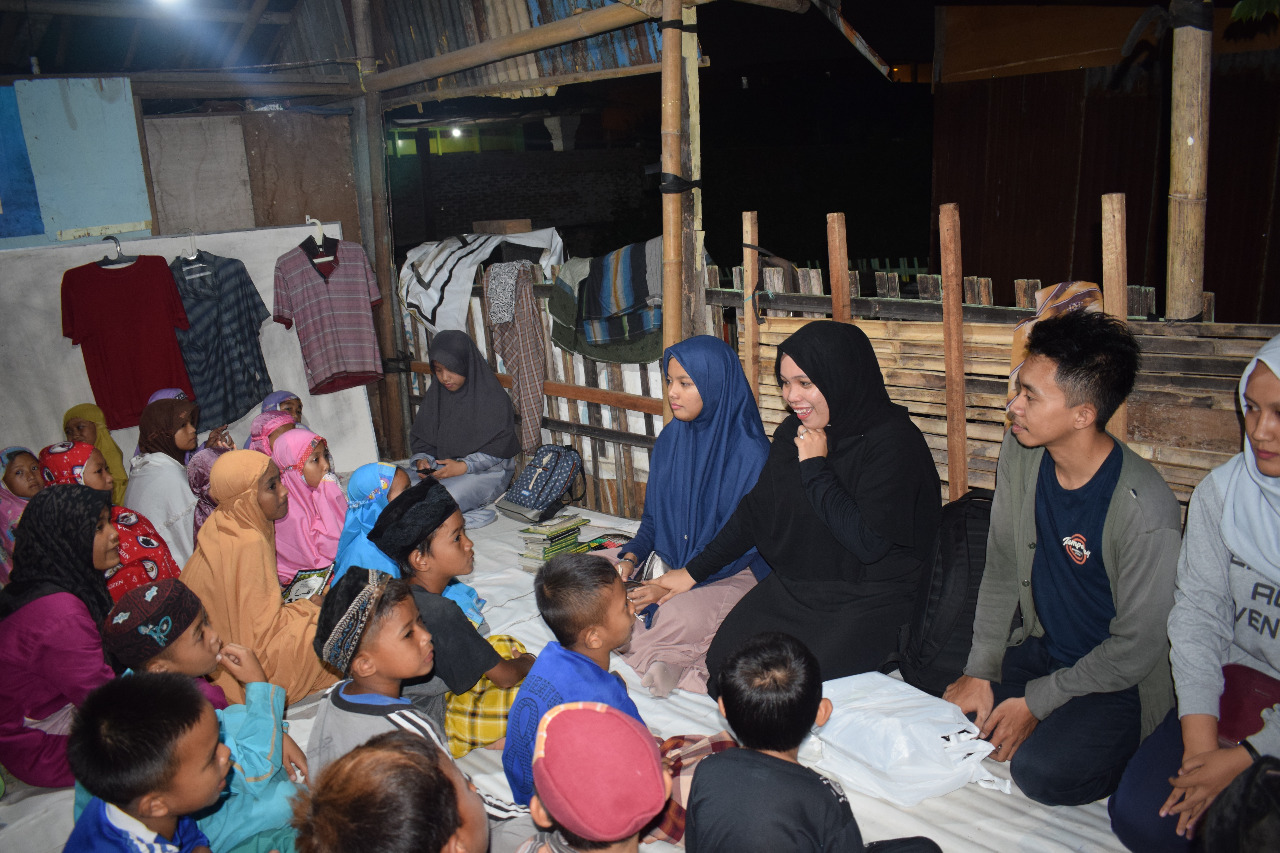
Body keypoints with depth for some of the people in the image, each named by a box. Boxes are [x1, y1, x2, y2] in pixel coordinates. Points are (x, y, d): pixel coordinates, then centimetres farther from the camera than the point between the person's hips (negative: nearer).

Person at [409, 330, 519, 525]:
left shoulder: (492, 397, -8)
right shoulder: (435, 394, 10)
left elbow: (498, 448, -11)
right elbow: (420, 438, 14)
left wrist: (463, 466, -23)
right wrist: (422, 460, -9)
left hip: (487, 471, -7)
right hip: (442, 466, 7)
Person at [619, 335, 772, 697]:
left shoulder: (751, 455, -17)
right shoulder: (670, 439, 3)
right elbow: (653, 516, 12)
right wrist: (630, 559, -8)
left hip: (735, 573, -7)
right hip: (670, 564, 7)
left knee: (678, 618, -37)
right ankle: (678, 660, -11)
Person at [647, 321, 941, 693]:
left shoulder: (893, 442, -16)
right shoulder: (792, 432, 6)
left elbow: (868, 542, -24)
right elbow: (754, 510, 15)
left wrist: (815, 467, -17)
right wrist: (693, 571, 15)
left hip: (868, 602, -6)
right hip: (792, 589, 6)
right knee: (723, 660, -12)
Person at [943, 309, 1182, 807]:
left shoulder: (1146, 511, -29)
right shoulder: (1019, 454, -10)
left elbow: (1136, 647, -19)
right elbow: (1002, 567, 0)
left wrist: (1037, 702, -15)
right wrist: (980, 670, -3)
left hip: (1119, 679, -6)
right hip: (1041, 648, 6)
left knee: (1044, 773, -24)